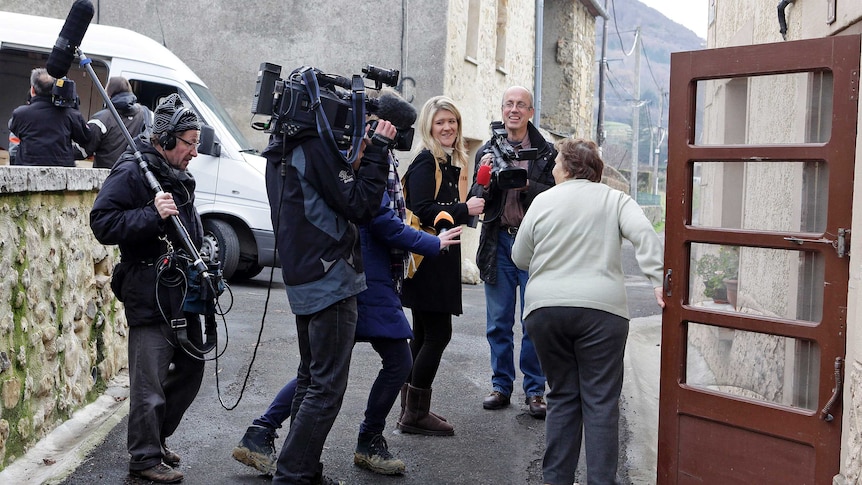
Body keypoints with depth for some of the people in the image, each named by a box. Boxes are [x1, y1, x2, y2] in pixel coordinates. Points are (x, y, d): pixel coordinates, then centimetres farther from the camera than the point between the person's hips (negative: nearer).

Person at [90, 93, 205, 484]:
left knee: (190, 369, 17)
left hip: (183, 292, 10)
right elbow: (102, 223, -19)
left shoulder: (179, 176, 18)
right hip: (149, 294, -10)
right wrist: (152, 214, -26)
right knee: (150, 382, -5)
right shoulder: (132, 172, -11)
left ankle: (156, 438, 33)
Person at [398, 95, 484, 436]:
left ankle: (414, 411, 21)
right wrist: (464, 210, -17)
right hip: (426, 261, -10)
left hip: (440, 261, 10)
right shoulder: (426, 162, -11)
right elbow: (421, 211, -20)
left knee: (424, 336, 13)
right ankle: (415, 415, 1)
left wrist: (474, 203, 7)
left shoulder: (451, 163, 17)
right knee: (438, 334, -8)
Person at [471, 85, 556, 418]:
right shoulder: (487, 151, 8)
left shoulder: (547, 152, 3)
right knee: (499, 322, 8)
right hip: (499, 241, 2)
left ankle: (535, 390, 11)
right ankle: (501, 385, 19)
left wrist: (527, 184, -19)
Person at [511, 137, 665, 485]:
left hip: (545, 308, 2)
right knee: (601, 400, 3)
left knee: (562, 396, 12)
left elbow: (520, 258, 13)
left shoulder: (543, 201, 9)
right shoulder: (615, 199, 8)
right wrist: (658, 281, -16)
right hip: (600, 308, -1)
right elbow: (644, 234, -10)